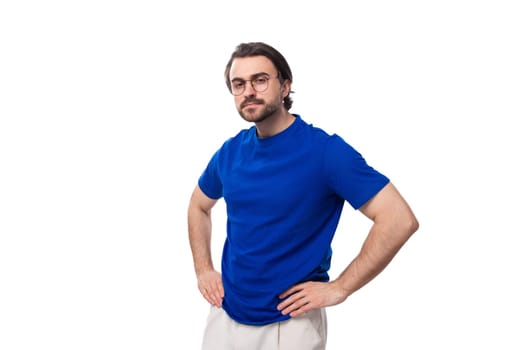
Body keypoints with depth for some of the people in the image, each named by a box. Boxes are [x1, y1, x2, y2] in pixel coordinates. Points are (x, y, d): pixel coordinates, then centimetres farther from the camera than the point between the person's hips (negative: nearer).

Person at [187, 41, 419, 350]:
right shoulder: (230, 151, -1)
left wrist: (339, 288, -18)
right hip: (226, 312, 5)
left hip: (290, 321, -5)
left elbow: (400, 220, -21)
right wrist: (203, 270, 6)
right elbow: (199, 207, 18)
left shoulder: (325, 150, -17)